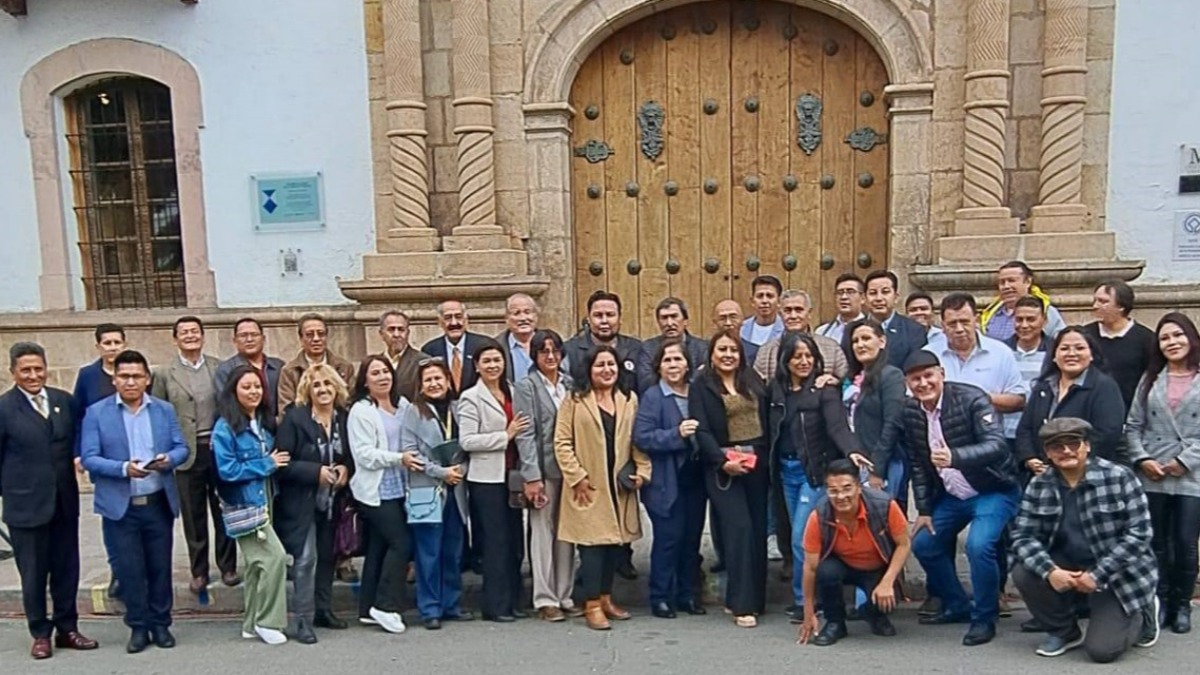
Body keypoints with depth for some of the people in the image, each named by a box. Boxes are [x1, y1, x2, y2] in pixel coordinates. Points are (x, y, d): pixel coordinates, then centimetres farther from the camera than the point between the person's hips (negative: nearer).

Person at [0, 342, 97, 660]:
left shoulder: (64, 400, 4)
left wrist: (75, 471, 0)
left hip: (65, 501, 3)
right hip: (26, 504, -3)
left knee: (67, 569, 12)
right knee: (33, 574, 8)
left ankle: (67, 628, 26)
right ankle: (41, 634, 24)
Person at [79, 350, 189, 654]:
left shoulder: (165, 410, 5)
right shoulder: (97, 413, -2)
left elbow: (181, 448, 5)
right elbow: (89, 458, -8)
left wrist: (168, 460, -18)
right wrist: (124, 468, -23)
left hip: (159, 503, 2)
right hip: (120, 506, -2)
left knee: (160, 566, 9)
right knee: (130, 569, 5)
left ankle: (161, 624, 23)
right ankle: (139, 627, 20)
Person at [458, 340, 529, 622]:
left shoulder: (512, 392, 12)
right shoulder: (470, 398, -5)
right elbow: (467, 441, -14)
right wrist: (506, 435, -15)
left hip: (511, 474, 6)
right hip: (486, 478, -6)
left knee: (515, 539, 9)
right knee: (496, 540, -1)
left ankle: (513, 601, 20)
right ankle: (495, 605, 10)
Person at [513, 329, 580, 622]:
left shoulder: (570, 384, 10)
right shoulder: (526, 387, -1)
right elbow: (525, 434, -7)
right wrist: (532, 476, -14)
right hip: (543, 469, -4)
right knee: (543, 533, 2)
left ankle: (565, 596, 19)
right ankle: (545, 599, 11)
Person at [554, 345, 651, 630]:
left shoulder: (630, 401, 11)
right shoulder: (575, 400, -2)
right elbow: (562, 442, -6)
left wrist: (642, 471, -2)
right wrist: (577, 477, -11)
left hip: (619, 487, 4)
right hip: (588, 488, -4)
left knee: (614, 542, 10)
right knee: (593, 544, -4)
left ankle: (605, 597, 24)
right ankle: (591, 605, 5)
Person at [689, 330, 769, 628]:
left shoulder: (753, 381, 14)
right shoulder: (700, 386, 0)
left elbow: (767, 421, 13)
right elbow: (701, 430, -9)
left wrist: (768, 457, 3)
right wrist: (722, 461, -19)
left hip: (757, 464, 5)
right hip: (724, 468, -4)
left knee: (758, 530, 5)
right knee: (739, 529, -10)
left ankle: (755, 597, 17)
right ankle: (742, 604, -3)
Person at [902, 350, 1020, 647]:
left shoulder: (971, 399, -21)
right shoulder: (911, 411, -4)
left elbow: (997, 445, -33)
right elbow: (918, 464, 5)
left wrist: (954, 457, -49)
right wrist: (923, 509, 4)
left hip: (992, 490, -7)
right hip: (951, 495, 7)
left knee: (978, 545, -26)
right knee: (923, 544, 7)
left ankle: (984, 619, -2)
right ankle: (957, 606, 29)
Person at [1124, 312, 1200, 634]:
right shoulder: (1150, 380, 13)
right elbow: (1133, 426, 8)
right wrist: (1141, 459, -5)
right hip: (1151, 477, 2)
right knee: (1156, 544, 7)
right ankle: (1159, 603, 18)